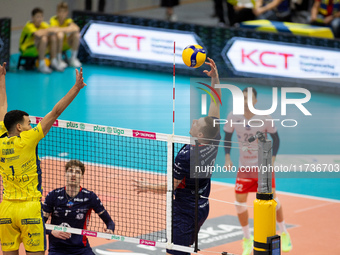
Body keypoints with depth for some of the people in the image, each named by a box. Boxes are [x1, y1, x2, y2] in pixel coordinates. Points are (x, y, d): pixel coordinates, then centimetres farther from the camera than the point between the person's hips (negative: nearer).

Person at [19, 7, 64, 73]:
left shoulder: (42, 24, 4)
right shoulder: (29, 26, -20)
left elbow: (53, 30, -8)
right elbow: (37, 34, -38)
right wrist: (46, 31, -22)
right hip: (26, 50, -8)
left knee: (53, 36, -10)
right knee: (43, 38, -31)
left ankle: (53, 62, -4)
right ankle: (42, 65, -27)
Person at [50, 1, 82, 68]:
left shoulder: (68, 20, -7)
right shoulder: (53, 20, -14)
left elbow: (76, 28, -28)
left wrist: (61, 29, -38)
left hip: (65, 45, 3)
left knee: (77, 34, -21)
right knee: (60, 34, -34)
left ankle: (73, 58, -8)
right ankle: (59, 60, -20)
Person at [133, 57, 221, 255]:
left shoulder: (186, 156, -26)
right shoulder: (214, 141, -7)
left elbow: (171, 187, -16)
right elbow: (216, 102, 0)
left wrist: (147, 187, -3)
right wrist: (215, 77, -2)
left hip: (186, 212, -9)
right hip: (202, 208, 9)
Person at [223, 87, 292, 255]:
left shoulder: (264, 118, -13)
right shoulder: (233, 117, -8)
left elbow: (275, 138, -1)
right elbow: (227, 136, 7)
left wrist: (272, 159, -11)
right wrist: (227, 157, -4)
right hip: (244, 166, 2)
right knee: (240, 201, -4)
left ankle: (284, 234, 19)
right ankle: (247, 240, 13)